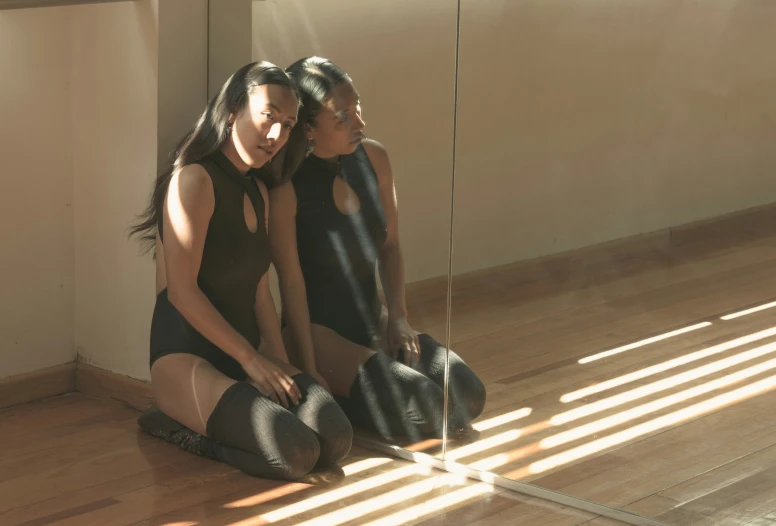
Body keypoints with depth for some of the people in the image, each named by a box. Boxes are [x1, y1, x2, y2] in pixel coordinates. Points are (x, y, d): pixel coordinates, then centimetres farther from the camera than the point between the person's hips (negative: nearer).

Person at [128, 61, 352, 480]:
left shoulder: (257, 193, 16)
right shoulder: (194, 179, -12)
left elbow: (258, 287, 14)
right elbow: (182, 290, -16)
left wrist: (279, 359, -2)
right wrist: (251, 359, -14)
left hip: (246, 355, 8)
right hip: (186, 359, -8)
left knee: (335, 439, -17)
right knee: (296, 452, -27)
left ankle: (203, 427, 4)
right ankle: (176, 426, -4)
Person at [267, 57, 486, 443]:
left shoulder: (373, 158, 0)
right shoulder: (286, 186, -20)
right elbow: (292, 281, -18)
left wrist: (396, 316, -1)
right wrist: (309, 371, -17)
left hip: (371, 319, 8)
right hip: (318, 328, -8)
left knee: (468, 395, -8)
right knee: (424, 408, -24)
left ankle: (344, 397, 8)